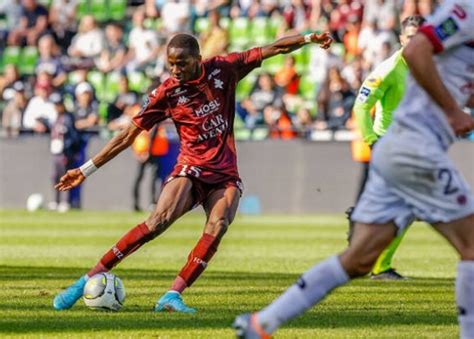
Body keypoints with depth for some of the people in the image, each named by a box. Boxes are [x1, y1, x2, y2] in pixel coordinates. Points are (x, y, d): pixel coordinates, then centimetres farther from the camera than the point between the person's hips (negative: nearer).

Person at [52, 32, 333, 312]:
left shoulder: (223, 69, 0)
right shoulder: (167, 92, -3)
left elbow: (273, 49, 5)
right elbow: (129, 135, 1)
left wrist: (308, 38, -4)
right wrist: (86, 170, -1)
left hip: (225, 174, 2)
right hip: (191, 169, -2)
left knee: (218, 224, -27)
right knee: (160, 219, -27)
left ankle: (173, 296, -29)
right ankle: (90, 279, -26)